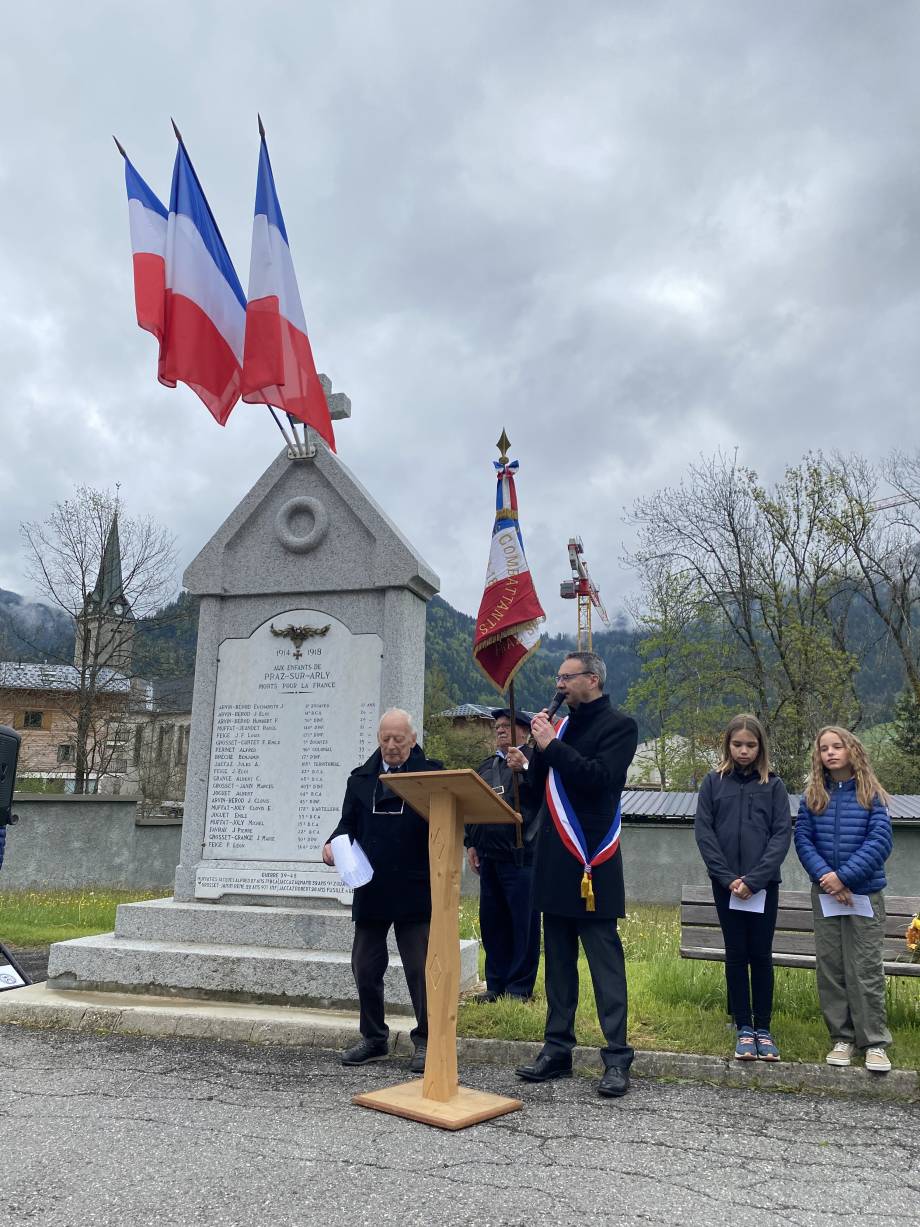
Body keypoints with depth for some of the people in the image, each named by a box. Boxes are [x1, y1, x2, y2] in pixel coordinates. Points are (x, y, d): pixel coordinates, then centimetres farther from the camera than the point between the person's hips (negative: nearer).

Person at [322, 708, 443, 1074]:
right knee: (365, 967, 13)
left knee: (420, 969, 4)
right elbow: (349, 823, 10)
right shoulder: (361, 778, 10)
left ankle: (426, 1041, 21)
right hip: (370, 890, 4)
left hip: (415, 891, -4)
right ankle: (374, 1039, 31)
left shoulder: (430, 774, -2)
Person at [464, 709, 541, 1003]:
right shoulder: (486, 766, 19)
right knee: (491, 921, 11)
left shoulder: (535, 760, -2)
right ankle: (496, 984, 22)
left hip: (521, 855, -7)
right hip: (489, 855, 7)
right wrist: (471, 843, 15)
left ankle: (520, 987, 11)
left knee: (523, 922, 0)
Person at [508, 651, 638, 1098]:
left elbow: (600, 777, -20)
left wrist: (551, 746, -18)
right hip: (554, 863, 7)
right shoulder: (561, 725, 16)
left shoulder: (619, 725, -3)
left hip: (592, 865, -7)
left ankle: (617, 1058, 6)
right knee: (558, 961, 13)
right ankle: (557, 1050, 23)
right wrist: (523, 771, 0)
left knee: (605, 960, -2)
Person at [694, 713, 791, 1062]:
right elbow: (703, 831, -1)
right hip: (726, 883, 0)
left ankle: (763, 1028, 18)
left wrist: (754, 879, -12)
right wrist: (728, 877, -10)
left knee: (761, 955, 6)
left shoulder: (773, 785, 2)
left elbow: (782, 834, -4)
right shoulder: (714, 782, 2)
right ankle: (743, 1028, 17)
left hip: (764, 884, 0)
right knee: (736, 954, 7)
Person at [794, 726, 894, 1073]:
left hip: (865, 894, -3)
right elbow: (802, 839, 0)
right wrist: (826, 876, -14)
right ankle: (842, 1037, 19)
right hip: (824, 893, 3)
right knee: (830, 966, 8)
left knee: (865, 968, 1)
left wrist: (844, 876, -16)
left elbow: (880, 841, -10)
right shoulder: (813, 796, 4)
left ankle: (875, 1042, 12)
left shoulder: (872, 795, -3)